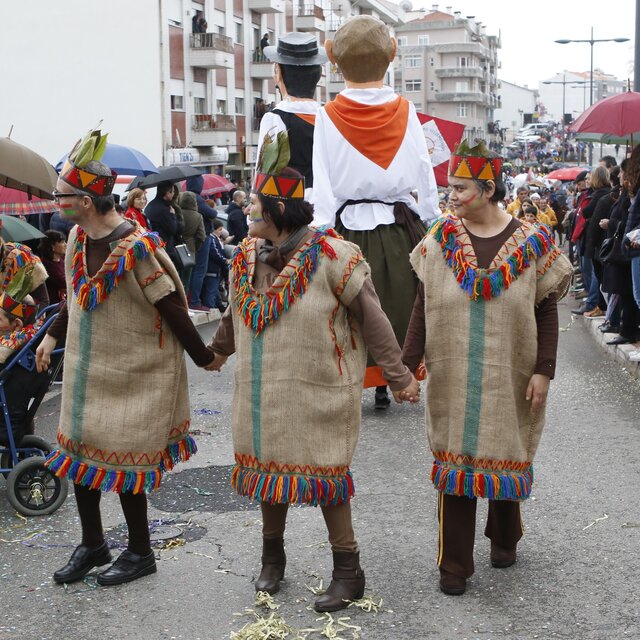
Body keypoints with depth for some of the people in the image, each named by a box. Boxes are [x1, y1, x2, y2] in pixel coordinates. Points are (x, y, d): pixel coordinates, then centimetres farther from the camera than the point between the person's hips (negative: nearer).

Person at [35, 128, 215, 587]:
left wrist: (203, 357, -11)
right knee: (78, 450, 13)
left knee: (122, 462, 1)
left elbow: (172, 310, -18)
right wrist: (53, 336, 21)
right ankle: (93, 544, 31)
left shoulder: (137, 248, -24)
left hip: (132, 375, -7)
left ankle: (140, 553, 22)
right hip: (87, 368, 8)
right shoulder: (78, 237, 0)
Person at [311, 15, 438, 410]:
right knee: (399, 307, 14)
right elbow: (426, 177, 1)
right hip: (400, 230, 2)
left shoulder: (329, 118, -8)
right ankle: (387, 384, 21)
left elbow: (323, 189, -9)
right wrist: (433, 225, 12)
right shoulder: (406, 112, -4)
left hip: (349, 229, -1)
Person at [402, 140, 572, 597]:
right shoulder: (440, 241, -1)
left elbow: (547, 311, -1)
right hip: (452, 379, 1)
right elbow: (422, 310, 2)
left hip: (510, 379, 0)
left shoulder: (530, 242, -5)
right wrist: (407, 365, -2)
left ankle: (504, 538, 39)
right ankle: (454, 564, 14)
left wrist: (544, 370, -7)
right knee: (454, 462, 3)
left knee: (507, 454, 13)